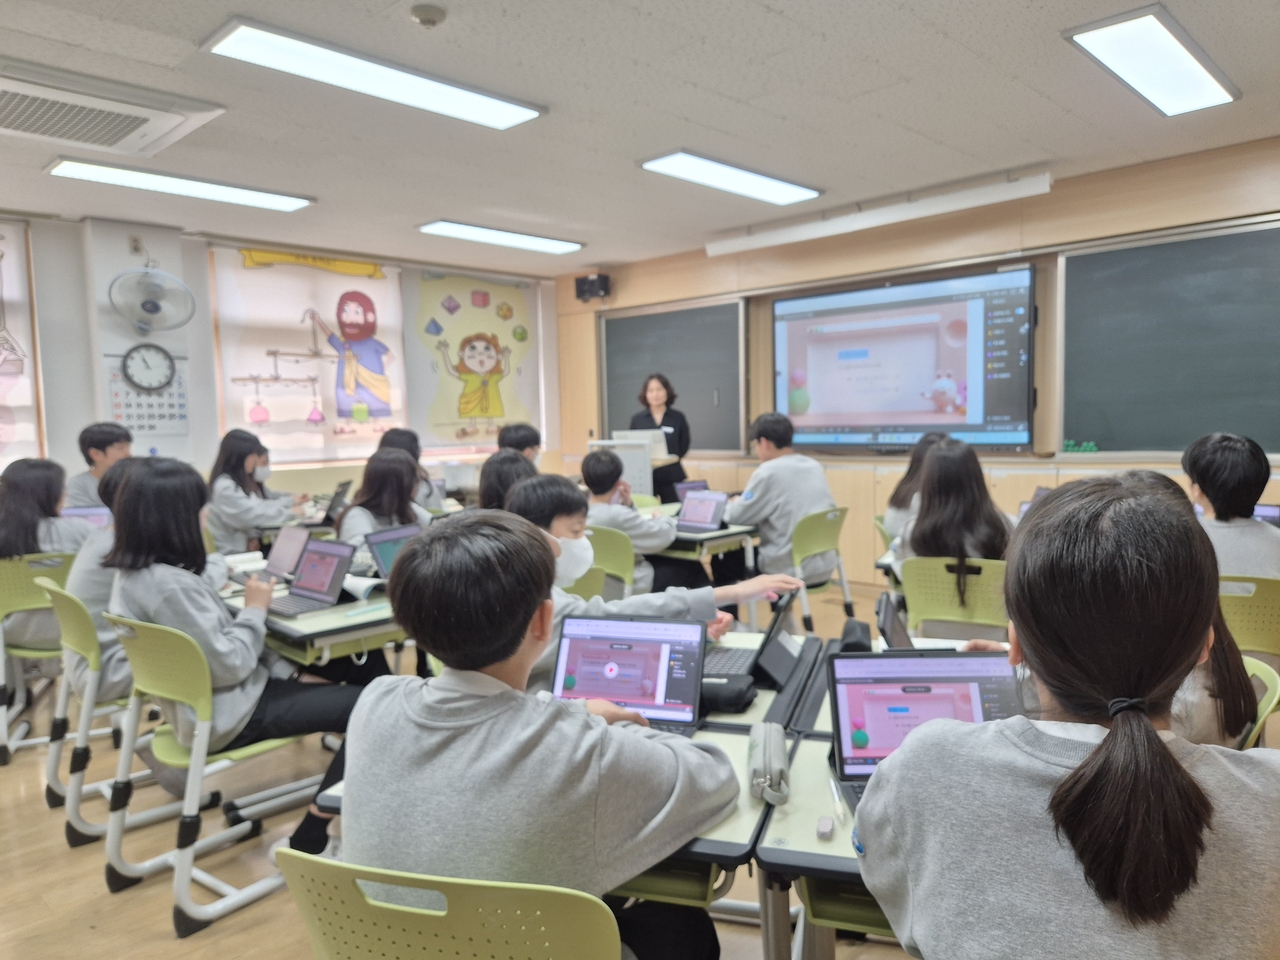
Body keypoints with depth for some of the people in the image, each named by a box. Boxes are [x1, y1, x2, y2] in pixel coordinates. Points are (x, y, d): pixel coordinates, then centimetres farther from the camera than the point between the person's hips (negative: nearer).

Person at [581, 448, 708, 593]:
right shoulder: (616, 515, -32)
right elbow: (665, 535, -22)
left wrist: (627, 504, -5)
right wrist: (661, 518, -1)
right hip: (631, 584, -8)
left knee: (667, 560, 28)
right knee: (694, 569, 11)